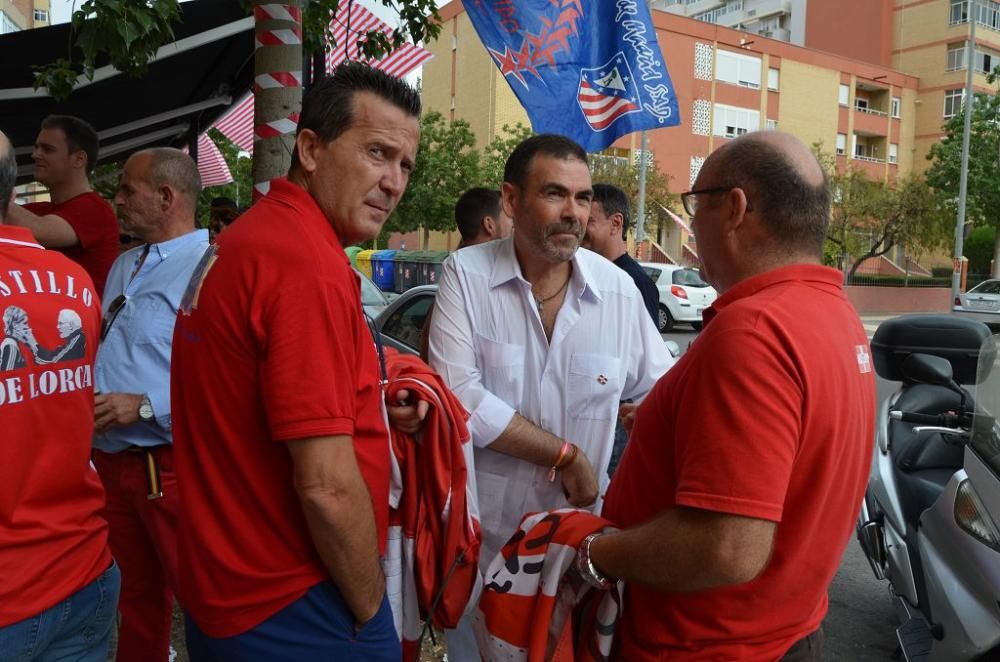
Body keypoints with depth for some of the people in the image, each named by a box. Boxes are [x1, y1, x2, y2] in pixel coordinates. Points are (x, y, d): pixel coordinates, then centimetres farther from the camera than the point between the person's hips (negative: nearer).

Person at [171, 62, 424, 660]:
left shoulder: (243, 241, 5)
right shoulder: (309, 264, -24)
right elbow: (326, 486, -26)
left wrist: (375, 408, 6)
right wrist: (369, 608, -11)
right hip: (293, 610, -8)